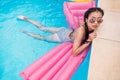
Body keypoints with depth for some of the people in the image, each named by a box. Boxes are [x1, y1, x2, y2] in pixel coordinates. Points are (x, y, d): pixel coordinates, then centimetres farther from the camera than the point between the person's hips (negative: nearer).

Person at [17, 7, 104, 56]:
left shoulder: (87, 25, -20)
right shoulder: (81, 30, -43)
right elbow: (74, 53, -42)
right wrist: (88, 41, -41)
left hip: (65, 30, 5)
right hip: (62, 37, -5)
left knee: (43, 28, 22)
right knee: (42, 38, 19)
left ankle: (26, 19, 36)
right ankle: (24, 31, 36)